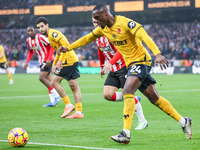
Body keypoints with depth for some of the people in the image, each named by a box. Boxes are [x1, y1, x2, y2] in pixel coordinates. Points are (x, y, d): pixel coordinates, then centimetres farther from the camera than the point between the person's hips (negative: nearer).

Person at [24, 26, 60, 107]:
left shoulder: (40, 37, -17)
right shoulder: (28, 40, 7)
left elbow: (52, 46, -16)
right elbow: (31, 52, 23)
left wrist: (49, 59, -24)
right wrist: (26, 62, 12)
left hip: (47, 60, -8)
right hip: (41, 61, 8)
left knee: (42, 78, -17)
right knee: (48, 80, 5)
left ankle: (56, 95, -12)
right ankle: (53, 101, 5)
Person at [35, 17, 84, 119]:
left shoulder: (52, 33, -11)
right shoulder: (49, 36, 20)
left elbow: (65, 44, -22)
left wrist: (60, 60, -23)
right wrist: (54, 64, 25)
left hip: (68, 60, -10)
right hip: (73, 60, 10)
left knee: (55, 81, -3)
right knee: (74, 87, 7)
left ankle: (68, 105, 1)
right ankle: (79, 112, 7)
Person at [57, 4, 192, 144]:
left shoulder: (125, 22, -19)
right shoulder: (103, 28, 6)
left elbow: (145, 37, -28)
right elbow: (87, 39, 20)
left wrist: (158, 54, -39)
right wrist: (68, 48, 17)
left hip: (140, 60, -8)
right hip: (130, 64, 8)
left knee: (127, 92, -23)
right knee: (154, 98, 7)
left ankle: (126, 133, -27)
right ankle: (184, 121, 16)